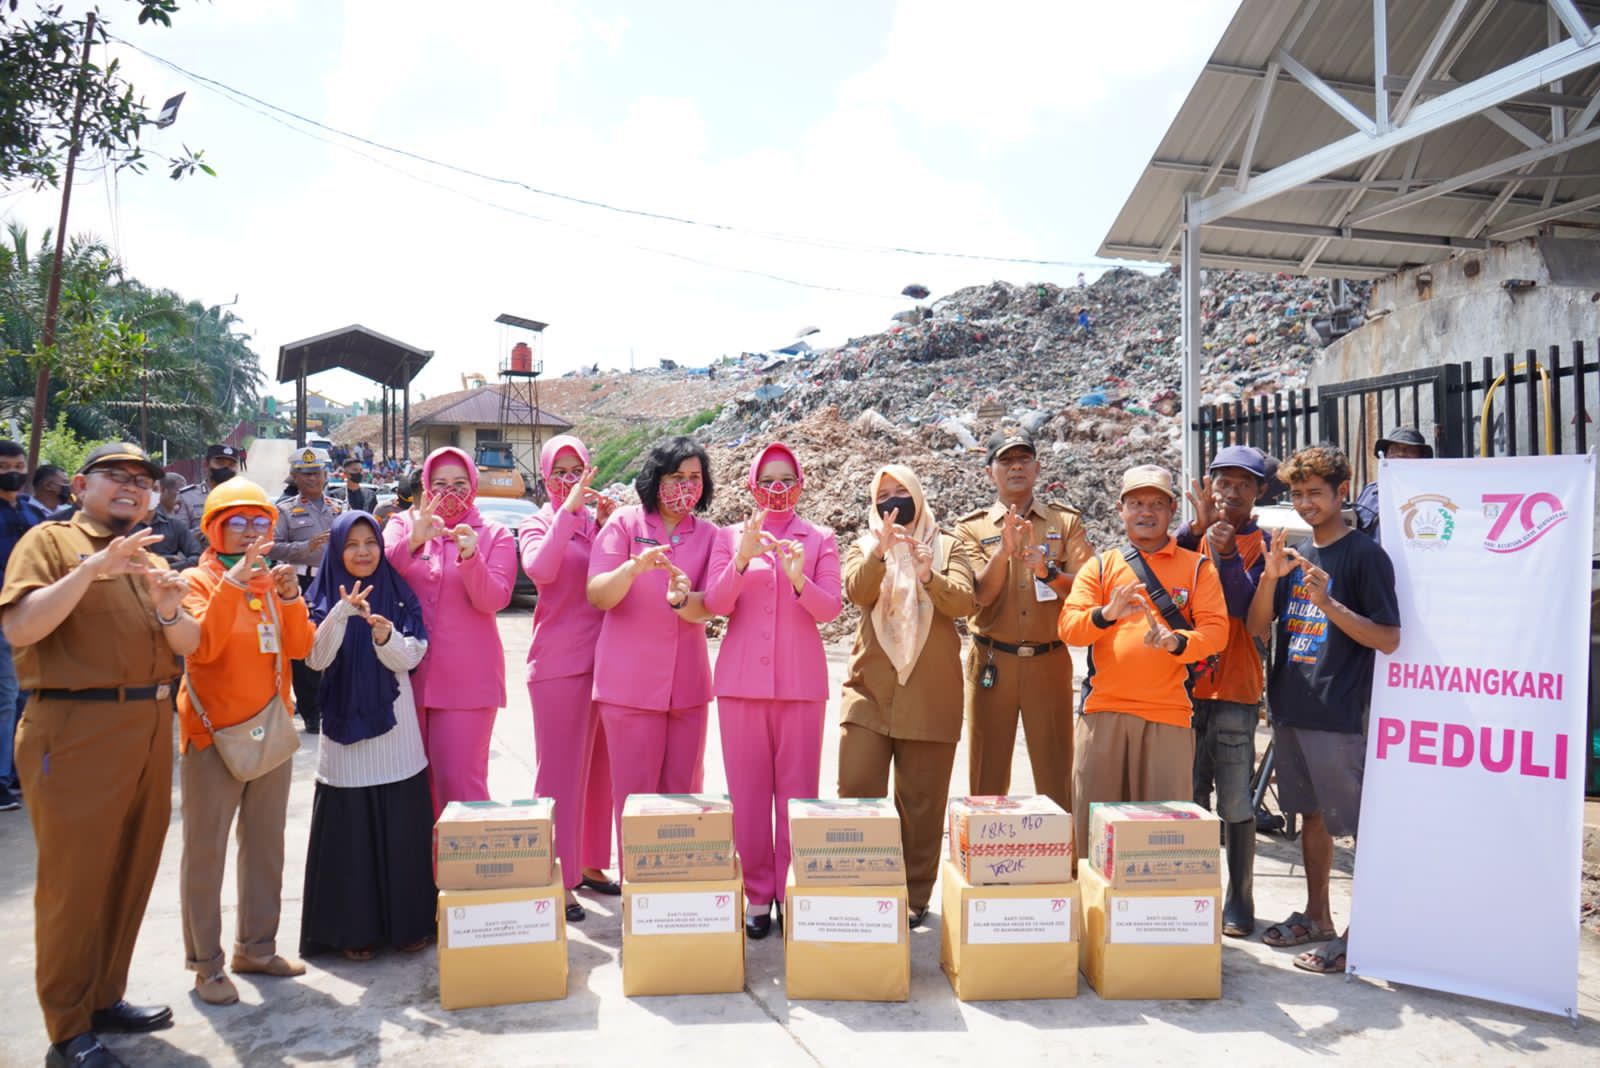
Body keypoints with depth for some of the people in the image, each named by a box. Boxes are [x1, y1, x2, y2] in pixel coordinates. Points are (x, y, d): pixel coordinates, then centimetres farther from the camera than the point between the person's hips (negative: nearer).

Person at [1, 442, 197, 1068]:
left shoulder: (149, 559, 18)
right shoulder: (50, 540, -1)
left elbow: (189, 645, 12)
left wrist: (170, 610, -9)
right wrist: (92, 568, -23)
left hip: (149, 729, 7)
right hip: (78, 729, -6)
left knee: (131, 870, 13)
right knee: (76, 878, 0)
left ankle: (104, 997, 29)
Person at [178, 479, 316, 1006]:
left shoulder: (273, 581, 10)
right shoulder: (198, 580, -5)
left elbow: (301, 647, -1)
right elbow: (204, 646, -22)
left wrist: (290, 597, -15)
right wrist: (233, 582, -27)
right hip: (214, 733, -5)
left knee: (266, 845, 12)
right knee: (206, 850, 0)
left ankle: (256, 947, 24)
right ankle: (206, 963, 9)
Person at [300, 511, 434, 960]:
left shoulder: (399, 595, 4)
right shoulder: (323, 599, 2)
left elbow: (410, 658, -4)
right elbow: (317, 659, -12)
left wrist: (385, 635, -24)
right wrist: (342, 612, -25)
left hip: (395, 726, 1)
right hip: (345, 725, -1)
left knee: (402, 830, 5)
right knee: (350, 831, 2)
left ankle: (407, 922, 17)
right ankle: (353, 929, 14)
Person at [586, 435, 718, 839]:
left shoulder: (708, 535, 6)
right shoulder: (625, 522, -1)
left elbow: (707, 608, -4)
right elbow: (597, 596, -10)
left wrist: (681, 600, -27)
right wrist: (634, 567, -29)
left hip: (687, 683, 3)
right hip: (630, 681, -3)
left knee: (684, 793, 10)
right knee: (635, 793, 1)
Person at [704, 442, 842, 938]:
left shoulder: (821, 540, 7)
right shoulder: (729, 538, 8)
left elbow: (831, 608, -4)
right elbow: (715, 604, -4)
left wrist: (799, 579, -24)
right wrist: (742, 559, -21)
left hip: (800, 679, 0)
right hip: (742, 679, 1)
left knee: (797, 789, 1)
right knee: (747, 790, 2)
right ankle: (757, 894, 13)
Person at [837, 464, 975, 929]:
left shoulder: (947, 546, 10)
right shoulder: (864, 546, 12)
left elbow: (964, 601, -5)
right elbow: (856, 591, -8)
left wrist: (929, 576, -23)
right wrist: (879, 551, -25)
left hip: (930, 693, 0)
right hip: (870, 687, 0)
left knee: (922, 800, 5)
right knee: (856, 793, -5)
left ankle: (915, 896, 17)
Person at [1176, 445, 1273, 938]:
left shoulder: (1262, 544, 2)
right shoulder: (1192, 536, 10)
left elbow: (1245, 607, -10)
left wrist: (1225, 554, -22)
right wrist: (1197, 528, -17)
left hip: (1236, 692, -3)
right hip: (1185, 686, 3)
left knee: (1236, 806, 2)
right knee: (1188, 801, 9)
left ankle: (1239, 904, 13)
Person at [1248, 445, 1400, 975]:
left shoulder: (1365, 554, -7)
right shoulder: (1293, 556, 11)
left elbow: (1389, 638, -12)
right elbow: (1257, 629, 7)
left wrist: (1328, 603, -23)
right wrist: (1269, 580, -9)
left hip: (1340, 713, -7)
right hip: (1291, 709, 7)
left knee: (1359, 823, 1)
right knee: (1312, 814, 17)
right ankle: (1316, 916, 28)